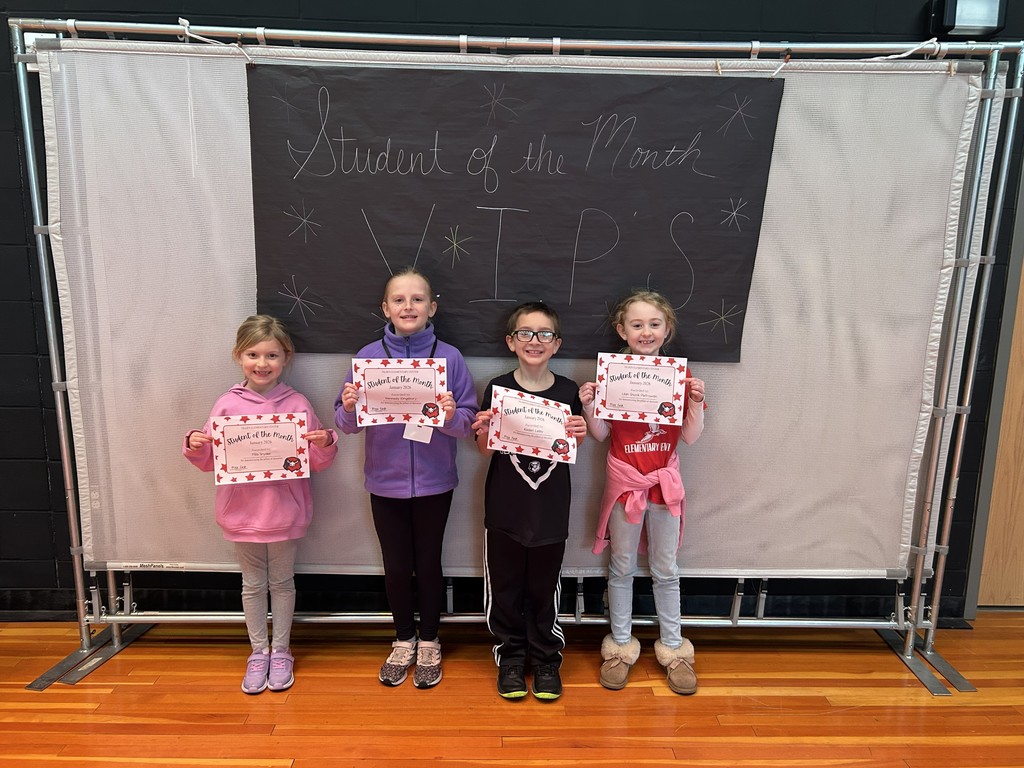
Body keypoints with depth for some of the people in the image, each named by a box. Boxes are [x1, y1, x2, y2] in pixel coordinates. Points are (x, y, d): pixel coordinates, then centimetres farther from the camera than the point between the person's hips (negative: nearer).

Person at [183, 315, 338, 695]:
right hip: (242, 513, 1)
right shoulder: (227, 405, -4)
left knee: (282, 582, 15)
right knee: (253, 584, 16)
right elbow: (210, 461, 3)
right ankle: (258, 652, 33)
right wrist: (194, 446, -17)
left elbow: (317, 462, -4)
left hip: (285, 513, -1)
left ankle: (280, 652, 32)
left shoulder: (297, 404, -7)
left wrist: (325, 444, -25)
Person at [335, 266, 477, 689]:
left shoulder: (450, 357, -7)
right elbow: (346, 423, -2)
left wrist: (451, 415, -27)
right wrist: (349, 408, -23)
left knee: (428, 564, 13)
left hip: (433, 482, -1)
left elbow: (469, 422, -6)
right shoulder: (368, 356, -4)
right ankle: (403, 640, 37)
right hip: (386, 482, 1)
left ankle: (429, 643, 35)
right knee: (396, 567, 13)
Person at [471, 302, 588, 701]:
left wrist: (579, 435, -15)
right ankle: (510, 657, 34)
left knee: (545, 587, 12)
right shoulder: (498, 388, -7)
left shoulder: (568, 391, -4)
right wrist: (483, 432, -21)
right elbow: (486, 450, -1)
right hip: (505, 507, 0)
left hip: (551, 508, 0)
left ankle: (546, 658, 34)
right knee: (505, 587, 12)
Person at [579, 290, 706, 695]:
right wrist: (588, 405, -20)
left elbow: (691, 436, -2)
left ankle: (673, 647, 31)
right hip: (624, 480, -1)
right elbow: (601, 433, -3)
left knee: (665, 570, 14)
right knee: (621, 567, 13)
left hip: (664, 482, 1)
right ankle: (620, 645, 29)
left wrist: (696, 400, -17)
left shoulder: (680, 374, -2)